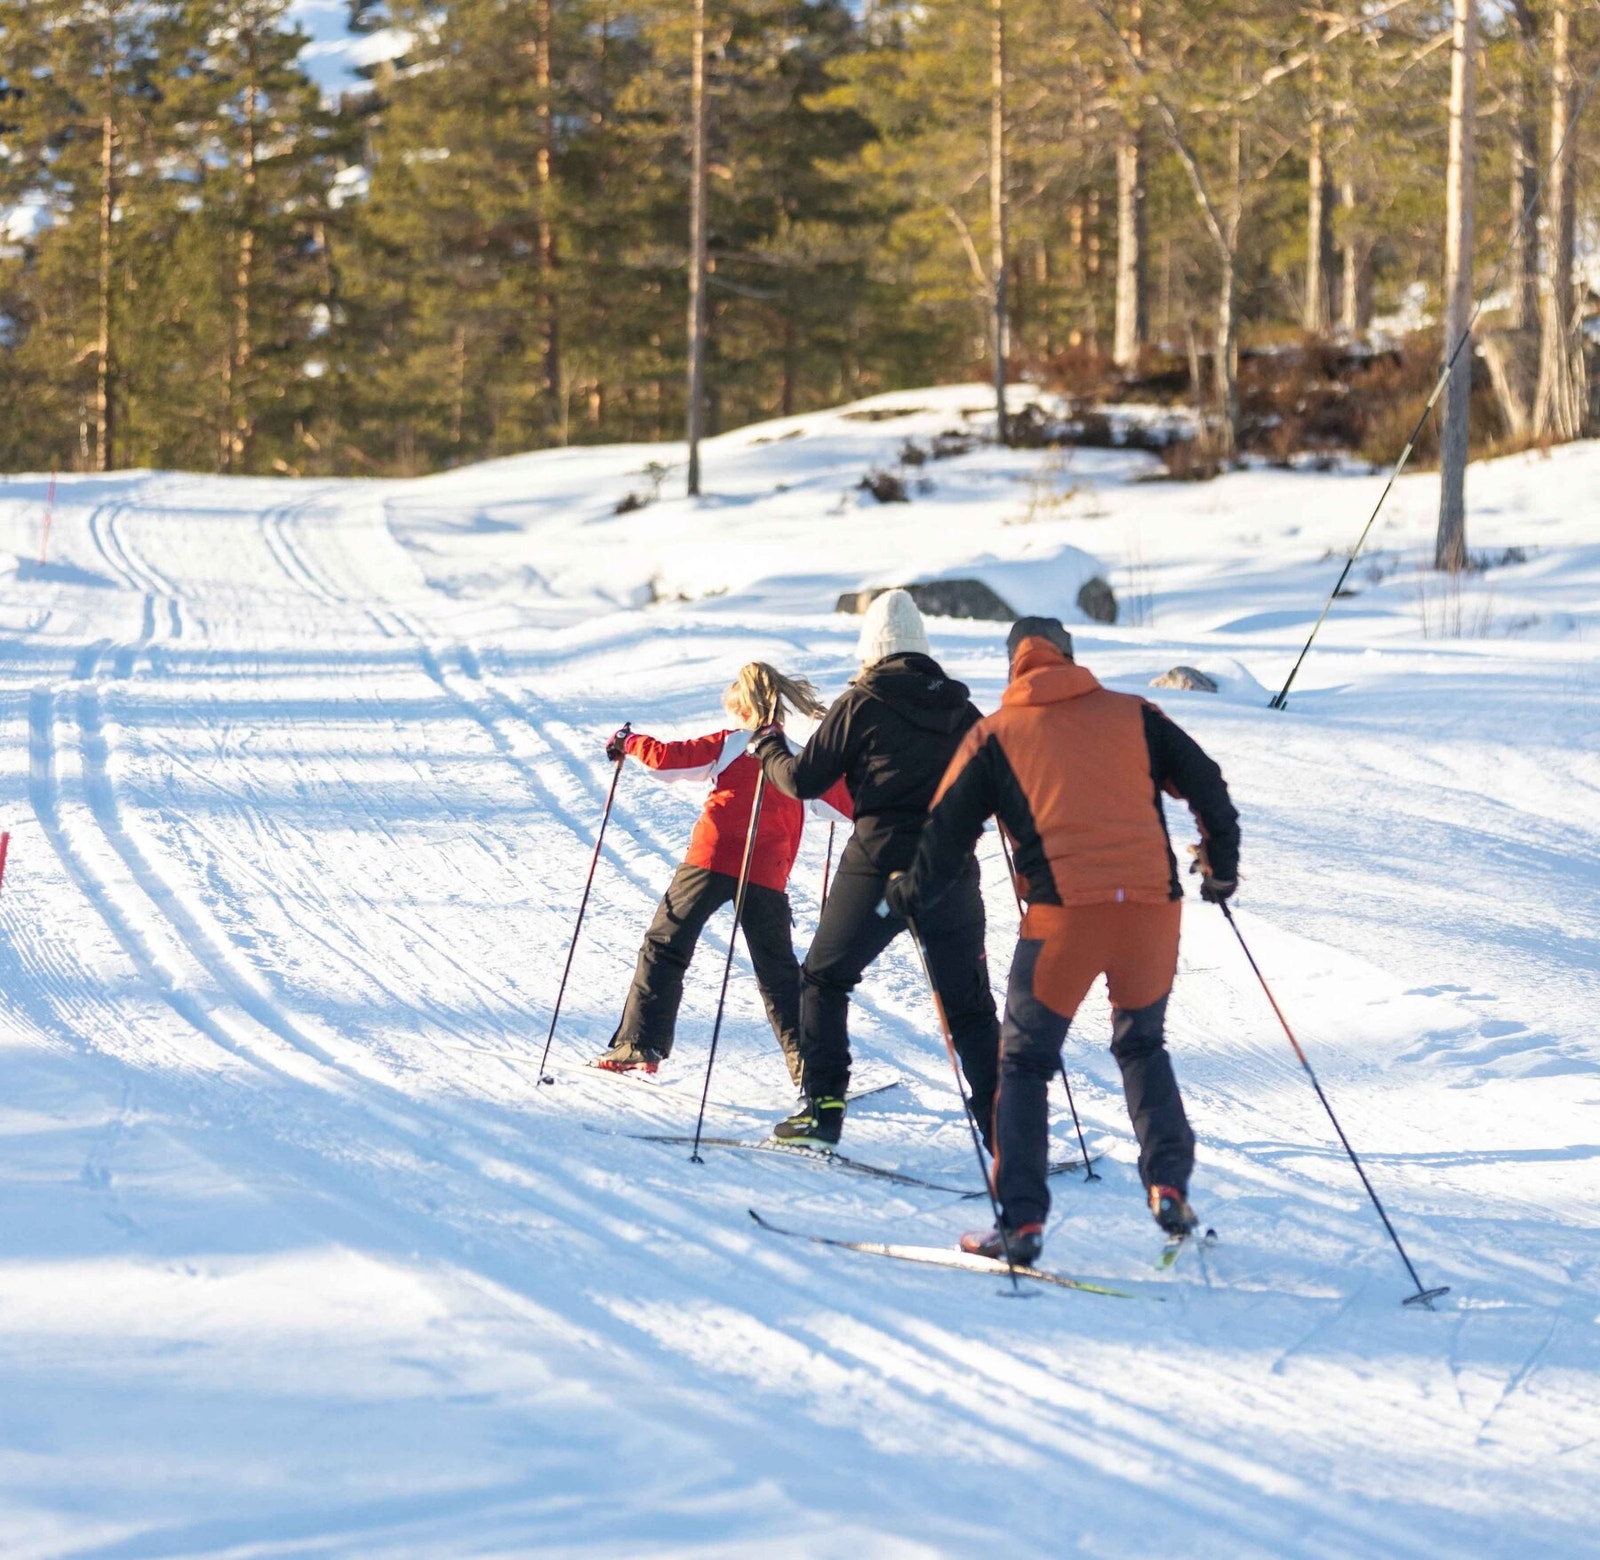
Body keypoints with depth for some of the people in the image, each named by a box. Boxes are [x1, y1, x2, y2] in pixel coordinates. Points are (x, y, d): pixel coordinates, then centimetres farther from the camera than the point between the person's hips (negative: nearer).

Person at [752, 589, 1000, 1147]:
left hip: (878, 868, -3)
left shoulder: (862, 704, -5)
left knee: (824, 980, 14)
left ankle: (823, 1106, 5)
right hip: (952, 871, 4)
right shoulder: (960, 707, 7)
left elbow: (804, 780, -1)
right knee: (969, 1003, 12)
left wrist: (768, 749, 19)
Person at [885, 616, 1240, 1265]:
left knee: (1025, 1062, 10)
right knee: (1143, 1047, 25)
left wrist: (912, 898, 27)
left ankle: (1021, 1221, 0)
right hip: (1153, 902, 3)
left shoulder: (995, 734, 12)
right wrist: (1220, 864, 28)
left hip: (1065, 909, -3)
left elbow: (948, 831, 12)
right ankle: (1169, 1186, 10)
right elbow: (1205, 785, 14)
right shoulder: (1133, 714, 16)